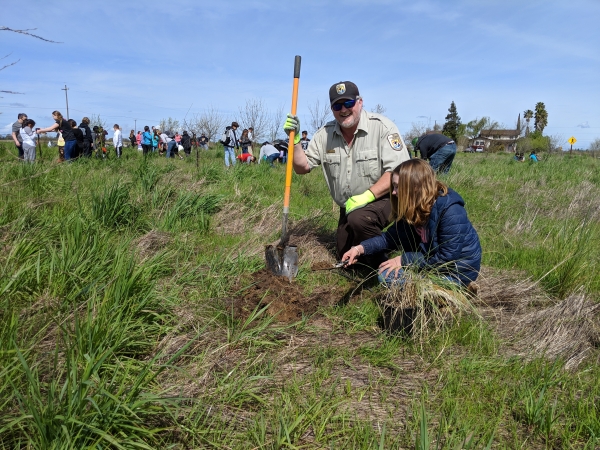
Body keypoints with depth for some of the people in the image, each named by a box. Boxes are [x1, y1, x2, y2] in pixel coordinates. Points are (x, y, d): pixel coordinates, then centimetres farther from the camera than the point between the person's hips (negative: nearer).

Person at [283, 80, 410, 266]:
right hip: (348, 207, 6)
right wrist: (295, 139, -16)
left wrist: (367, 195, -33)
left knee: (359, 219, -37)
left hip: (382, 198, -6)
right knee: (345, 255, 14)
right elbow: (303, 167, 0)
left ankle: (381, 270, -12)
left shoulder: (382, 127, -19)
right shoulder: (325, 134, -3)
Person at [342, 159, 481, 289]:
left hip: (456, 271, -8)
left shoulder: (451, 212, -27)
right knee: (385, 273, 1)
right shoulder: (414, 209, -3)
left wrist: (405, 260, -21)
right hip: (431, 260, 8)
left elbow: (447, 258, -26)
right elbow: (392, 236, 2)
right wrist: (361, 248, -12)